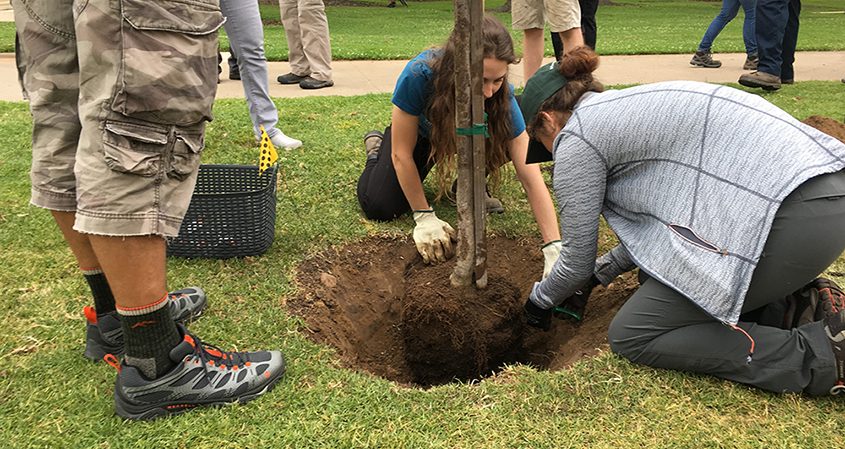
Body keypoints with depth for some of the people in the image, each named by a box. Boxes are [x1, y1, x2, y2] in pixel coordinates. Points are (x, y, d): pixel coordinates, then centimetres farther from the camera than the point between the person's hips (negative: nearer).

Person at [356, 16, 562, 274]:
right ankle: (377, 147, 14)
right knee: (379, 206, -18)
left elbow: (531, 178, -35)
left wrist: (553, 248, -41)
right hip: (420, 134, -1)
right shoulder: (419, 76, -40)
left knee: (507, 142, -30)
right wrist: (424, 217, -24)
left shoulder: (501, 97, -34)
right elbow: (402, 154, -28)